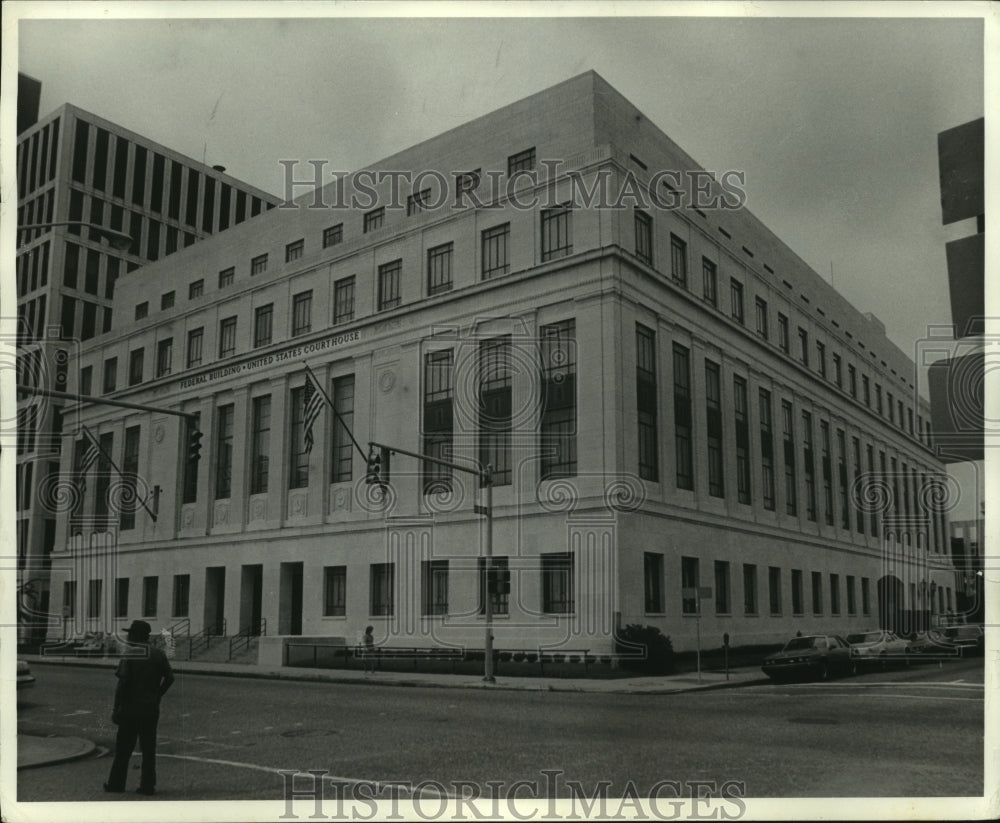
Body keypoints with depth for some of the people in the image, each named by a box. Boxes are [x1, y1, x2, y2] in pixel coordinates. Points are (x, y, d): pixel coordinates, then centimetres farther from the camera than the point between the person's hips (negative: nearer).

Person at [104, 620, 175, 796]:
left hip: (130, 708, -3)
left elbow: (123, 683, -13)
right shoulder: (158, 654, 4)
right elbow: (169, 677, 2)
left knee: (123, 748, 8)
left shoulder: (129, 655, -8)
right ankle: (148, 785, 8)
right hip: (151, 709, 3)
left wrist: (117, 708, -8)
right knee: (148, 748, 8)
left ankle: (116, 783, 14)